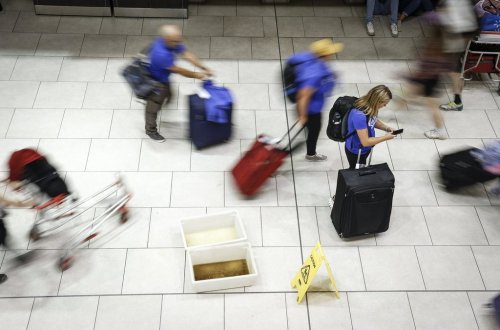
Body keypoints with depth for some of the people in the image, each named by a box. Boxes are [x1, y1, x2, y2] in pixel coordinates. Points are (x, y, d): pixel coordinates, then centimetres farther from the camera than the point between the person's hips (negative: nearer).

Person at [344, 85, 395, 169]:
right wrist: (386, 137, -24)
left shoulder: (370, 107, -16)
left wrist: (387, 128, -9)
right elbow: (365, 142, -34)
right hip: (355, 151, -7)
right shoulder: (359, 115, -39)